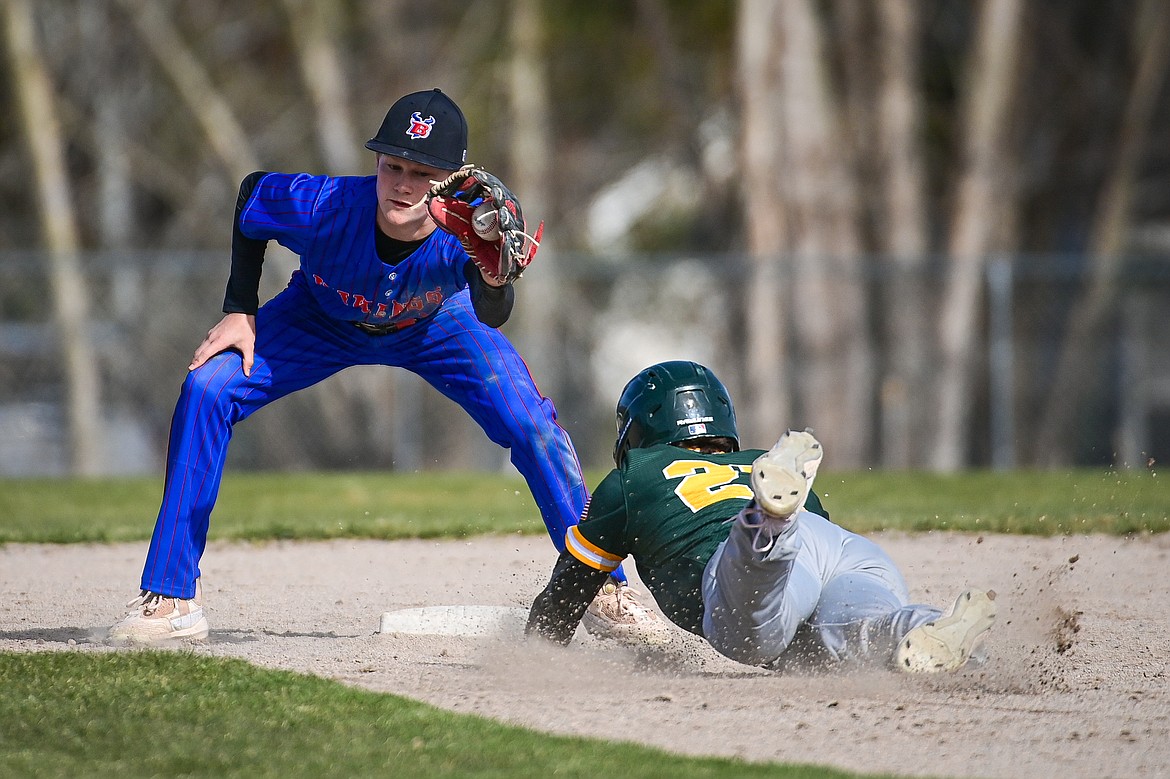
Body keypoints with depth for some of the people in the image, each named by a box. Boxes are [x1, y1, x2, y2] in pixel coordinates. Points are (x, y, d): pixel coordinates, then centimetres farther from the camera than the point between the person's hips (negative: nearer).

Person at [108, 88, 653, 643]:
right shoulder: (325, 207, -37)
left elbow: (491, 317, -55)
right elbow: (253, 193, -15)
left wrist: (494, 279, -77)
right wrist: (239, 311, -14)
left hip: (435, 325, -1)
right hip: (324, 320, 1)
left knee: (531, 425, -18)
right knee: (206, 392, -18)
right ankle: (170, 598, -8)